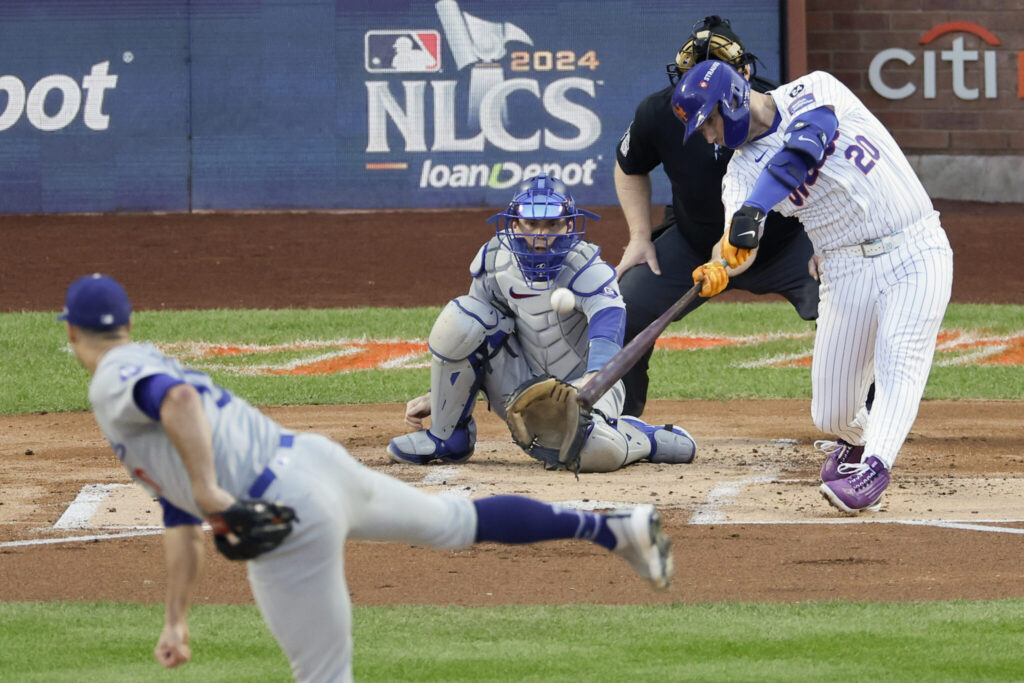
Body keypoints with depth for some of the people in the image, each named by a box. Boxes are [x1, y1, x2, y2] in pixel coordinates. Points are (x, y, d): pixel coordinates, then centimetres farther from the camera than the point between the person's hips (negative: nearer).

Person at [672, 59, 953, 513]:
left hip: (915, 252, -4)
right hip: (847, 270, 4)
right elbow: (741, 235, -12)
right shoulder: (743, 167, 5)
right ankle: (856, 441, 35)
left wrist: (756, 207, -39)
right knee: (831, 416, 3)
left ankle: (873, 469, -38)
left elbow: (806, 145, -26)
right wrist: (719, 266, -37)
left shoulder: (814, 90, -5)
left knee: (899, 362, -25)